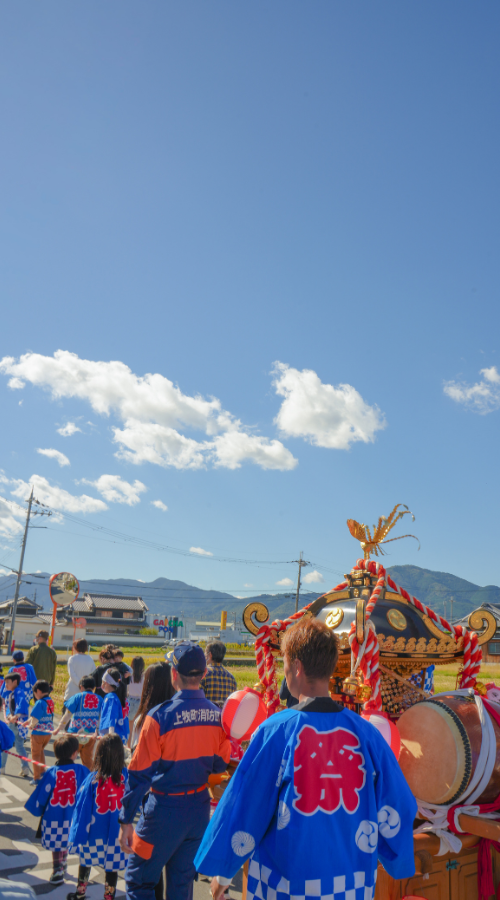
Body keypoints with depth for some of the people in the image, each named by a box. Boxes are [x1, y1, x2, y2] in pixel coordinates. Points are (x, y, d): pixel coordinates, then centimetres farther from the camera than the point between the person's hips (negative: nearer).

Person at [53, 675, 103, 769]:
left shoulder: (78, 697, -4)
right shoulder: (99, 699, 3)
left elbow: (67, 715, -7)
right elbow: (101, 718, -1)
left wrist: (58, 728, -1)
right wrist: (97, 731, 2)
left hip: (76, 733, -2)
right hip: (91, 735, 3)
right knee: (88, 760, 15)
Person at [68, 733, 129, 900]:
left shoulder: (93, 779, -19)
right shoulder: (126, 776, -15)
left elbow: (83, 807, -10)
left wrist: (78, 833, 1)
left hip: (94, 832, 0)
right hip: (116, 833, 0)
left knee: (85, 861, 22)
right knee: (112, 867, 12)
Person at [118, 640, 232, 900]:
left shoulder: (160, 716, -20)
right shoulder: (217, 715, -7)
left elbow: (140, 773, -15)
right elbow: (220, 765, 5)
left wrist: (126, 820, -7)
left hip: (165, 811, -5)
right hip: (200, 809, 5)